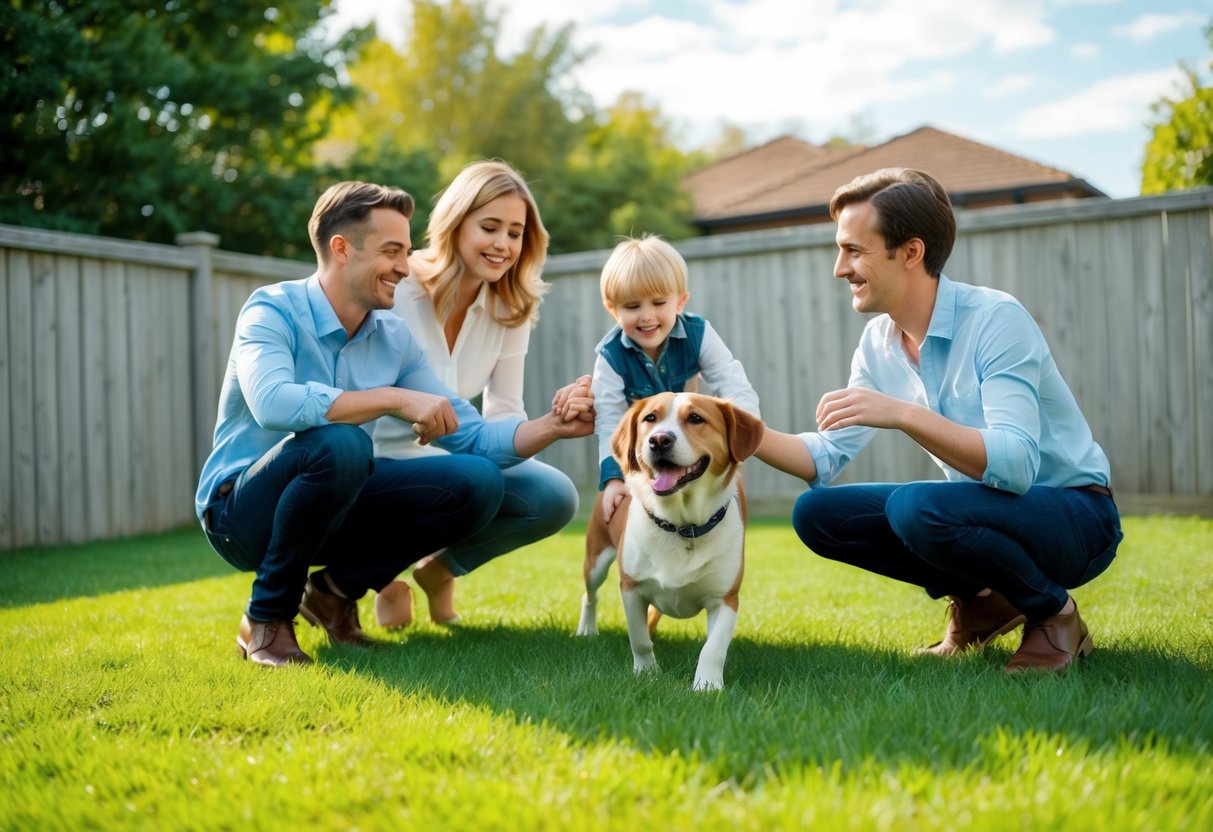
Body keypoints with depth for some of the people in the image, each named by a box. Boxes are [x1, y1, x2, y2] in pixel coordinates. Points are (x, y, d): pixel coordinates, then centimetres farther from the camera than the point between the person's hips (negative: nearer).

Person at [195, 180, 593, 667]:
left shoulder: (394, 340, 1)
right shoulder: (273, 310, -16)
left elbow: (472, 437, -3)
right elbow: (272, 404, -38)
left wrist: (555, 425, -19)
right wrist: (395, 398, -35)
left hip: (329, 509, 6)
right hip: (240, 511, -5)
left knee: (477, 482, -12)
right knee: (341, 443, -36)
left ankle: (337, 589, 5)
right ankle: (268, 617, -14)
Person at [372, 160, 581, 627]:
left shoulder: (510, 310, -3)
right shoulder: (396, 293, -20)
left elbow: (504, 413, -2)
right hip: (382, 463, -5)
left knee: (555, 498, -19)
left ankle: (441, 567, 10)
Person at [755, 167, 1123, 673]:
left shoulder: (995, 319, -22)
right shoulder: (879, 342, -1)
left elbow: (1015, 465, -32)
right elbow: (827, 457, 1)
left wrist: (904, 414, -40)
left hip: (1072, 514, -7)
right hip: (982, 509, 7)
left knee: (915, 508, -34)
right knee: (815, 513, -6)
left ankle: (1054, 614, -7)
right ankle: (980, 600, 9)